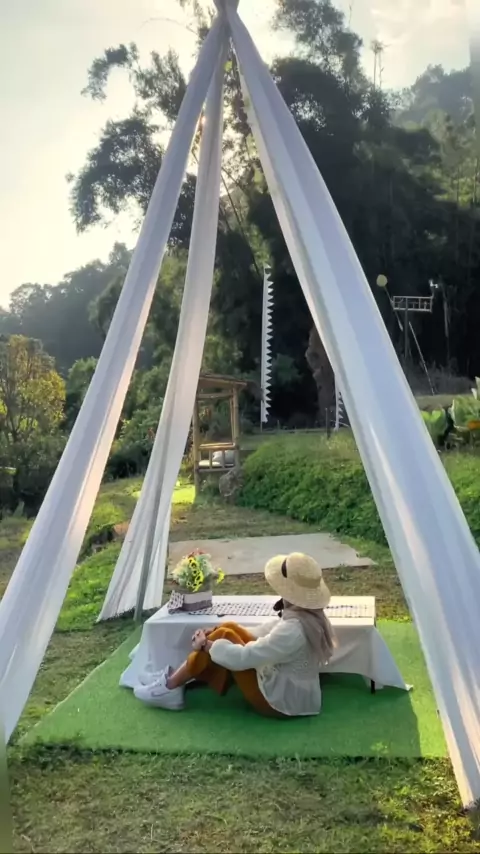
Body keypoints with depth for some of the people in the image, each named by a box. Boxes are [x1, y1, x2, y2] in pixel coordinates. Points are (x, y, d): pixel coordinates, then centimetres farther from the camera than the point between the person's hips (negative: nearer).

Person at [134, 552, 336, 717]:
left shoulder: (294, 628, -31)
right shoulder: (310, 615, -2)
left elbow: (242, 657, -28)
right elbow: (267, 632, 9)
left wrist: (206, 645, -10)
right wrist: (216, 632, 2)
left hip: (280, 702, -9)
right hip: (291, 692, 9)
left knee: (224, 636, -11)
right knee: (230, 629, 4)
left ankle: (170, 687, 2)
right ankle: (180, 678, 11)